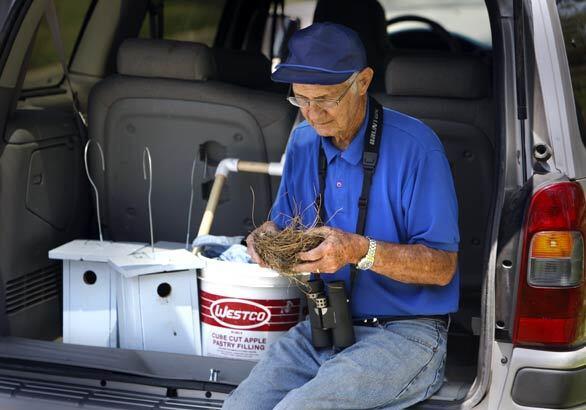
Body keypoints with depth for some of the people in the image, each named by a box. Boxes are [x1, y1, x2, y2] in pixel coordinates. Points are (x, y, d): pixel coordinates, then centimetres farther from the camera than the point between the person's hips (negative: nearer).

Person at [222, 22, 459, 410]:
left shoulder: (414, 145, -13)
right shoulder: (304, 141, 8)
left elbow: (442, 266, -13)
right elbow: (282, 219, 19)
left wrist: (362, 251, -28)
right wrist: (268, 236, -5)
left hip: (404, 334, -5)